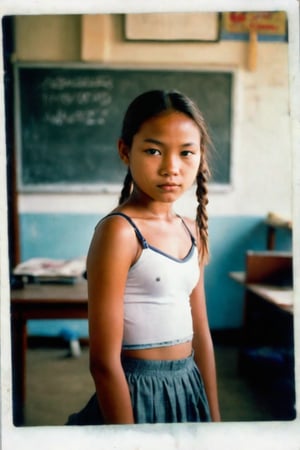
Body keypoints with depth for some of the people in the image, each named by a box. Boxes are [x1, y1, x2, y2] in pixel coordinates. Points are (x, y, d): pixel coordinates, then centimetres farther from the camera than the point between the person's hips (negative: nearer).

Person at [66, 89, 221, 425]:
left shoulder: (192, 232, 3)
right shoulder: (118, 231, -19)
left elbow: (201, 336, 9)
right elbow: (104, 361, -19)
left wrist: (214, 416, 11)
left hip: (189, 388, 7)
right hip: (138, 393, -7)